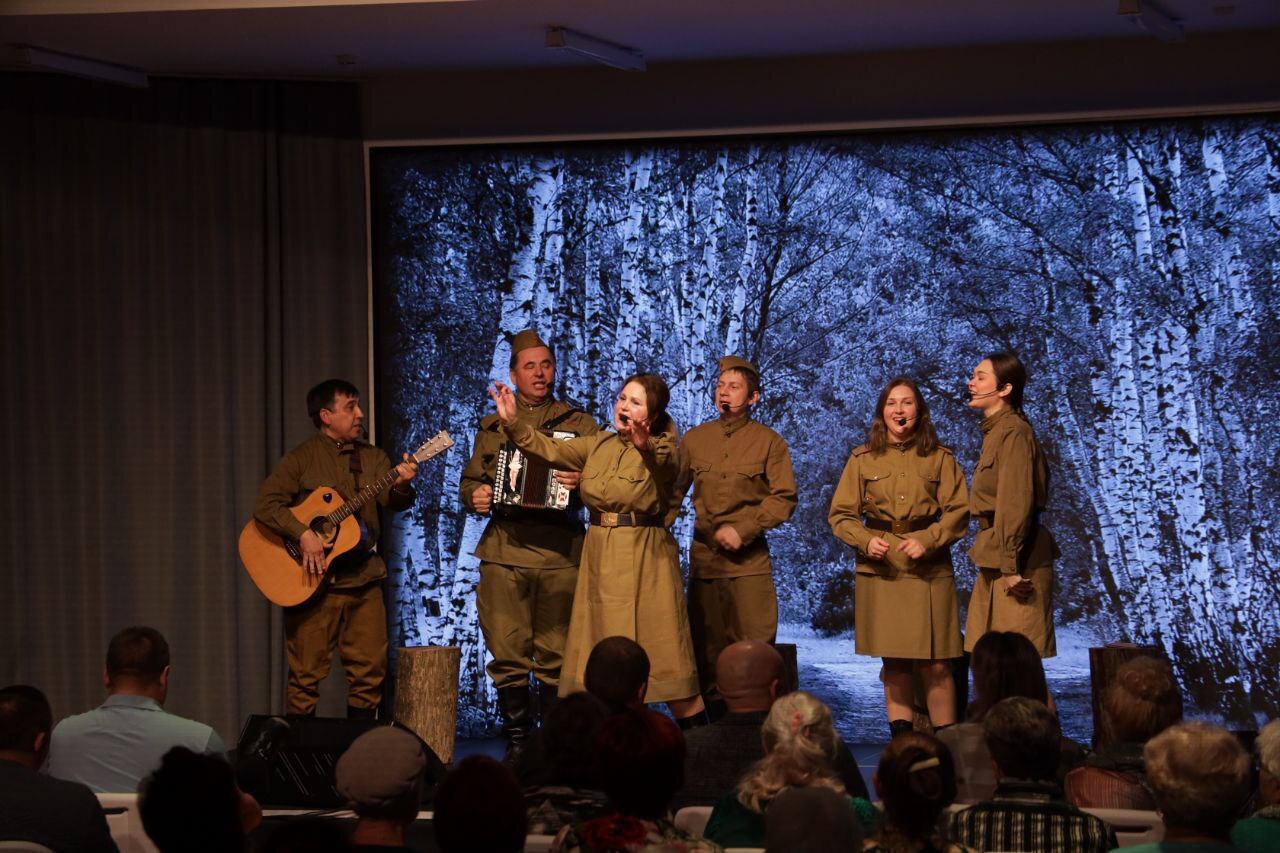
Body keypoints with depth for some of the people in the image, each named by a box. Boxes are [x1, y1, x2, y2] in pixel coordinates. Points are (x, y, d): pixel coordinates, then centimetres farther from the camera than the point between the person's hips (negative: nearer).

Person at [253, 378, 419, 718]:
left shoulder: (372, 458, 12)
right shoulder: (302, 458, -2)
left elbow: (393, 502, -2)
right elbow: (267, 503, -12)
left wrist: (402, 485, -24)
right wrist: (303, 534, -24)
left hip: (363, 579, 4)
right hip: (313, 579, -4)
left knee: (370, 671, 4)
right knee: (306, 674, -2)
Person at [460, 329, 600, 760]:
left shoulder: (580, 425, 12)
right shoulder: (491, 428, 18)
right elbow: (469, 480, 24)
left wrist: (584, 483, -15)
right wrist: (473, 496, 2)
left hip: (560, 550, -1)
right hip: (503, 549, 2)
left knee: (555, 655, -2)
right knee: (507, 652, -3)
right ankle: (516, 738, 6)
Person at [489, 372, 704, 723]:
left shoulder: (664, 451, -4)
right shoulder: (599, 445, 13)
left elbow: (664, 463, -27)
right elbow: (551, 449, 5)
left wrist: (645, 445, -50)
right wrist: (513, 422, -11)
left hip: (644, 559, -6)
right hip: (600, 558, 6)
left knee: (661, 656, -7)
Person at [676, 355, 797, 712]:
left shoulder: (769, 442, 3)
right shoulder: (694, 439, 12)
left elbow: (784, 498, -3)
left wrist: (742, 530, -12)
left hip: (749, 558, -3)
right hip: (703, 555, 3)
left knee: (755, 643, -7)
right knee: (707, 646, 4)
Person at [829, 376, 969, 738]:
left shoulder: (939, 457, 7)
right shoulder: (862, 459, 8)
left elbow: (958, 511, 4)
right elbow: (840, 514, 9)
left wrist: (927, 541, -11)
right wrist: (866, 540, -10)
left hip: (928, 569, -1)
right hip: (880, 569, 1)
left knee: (935, 664, -5)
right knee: (894, 664, 3)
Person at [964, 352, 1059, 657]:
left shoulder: (1013, 433, -14)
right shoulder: (995, 431, 17)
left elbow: (1016, 505, -19)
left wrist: (1011, 566, -22)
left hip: (1016, 561, -10)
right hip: (996, 562, 10)